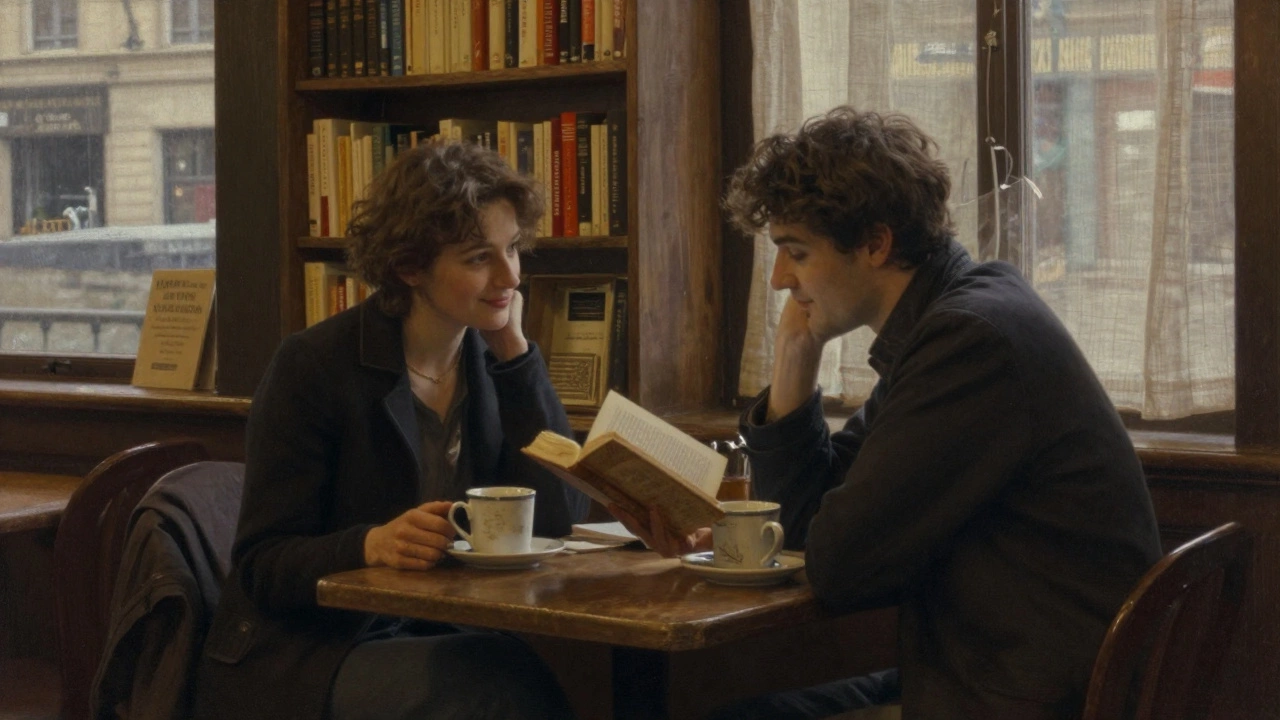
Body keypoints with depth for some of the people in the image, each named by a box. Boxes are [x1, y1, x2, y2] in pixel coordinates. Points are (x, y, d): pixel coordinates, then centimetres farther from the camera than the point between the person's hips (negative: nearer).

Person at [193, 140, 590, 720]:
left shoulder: (492, 363, 6)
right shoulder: (315, 366, -9)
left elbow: (560, 517, -4)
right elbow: (264, 564, -11)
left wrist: (514, 350, -7)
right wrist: (372, 545, -31)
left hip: (434, 639, 6)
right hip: (299, 657, -5)